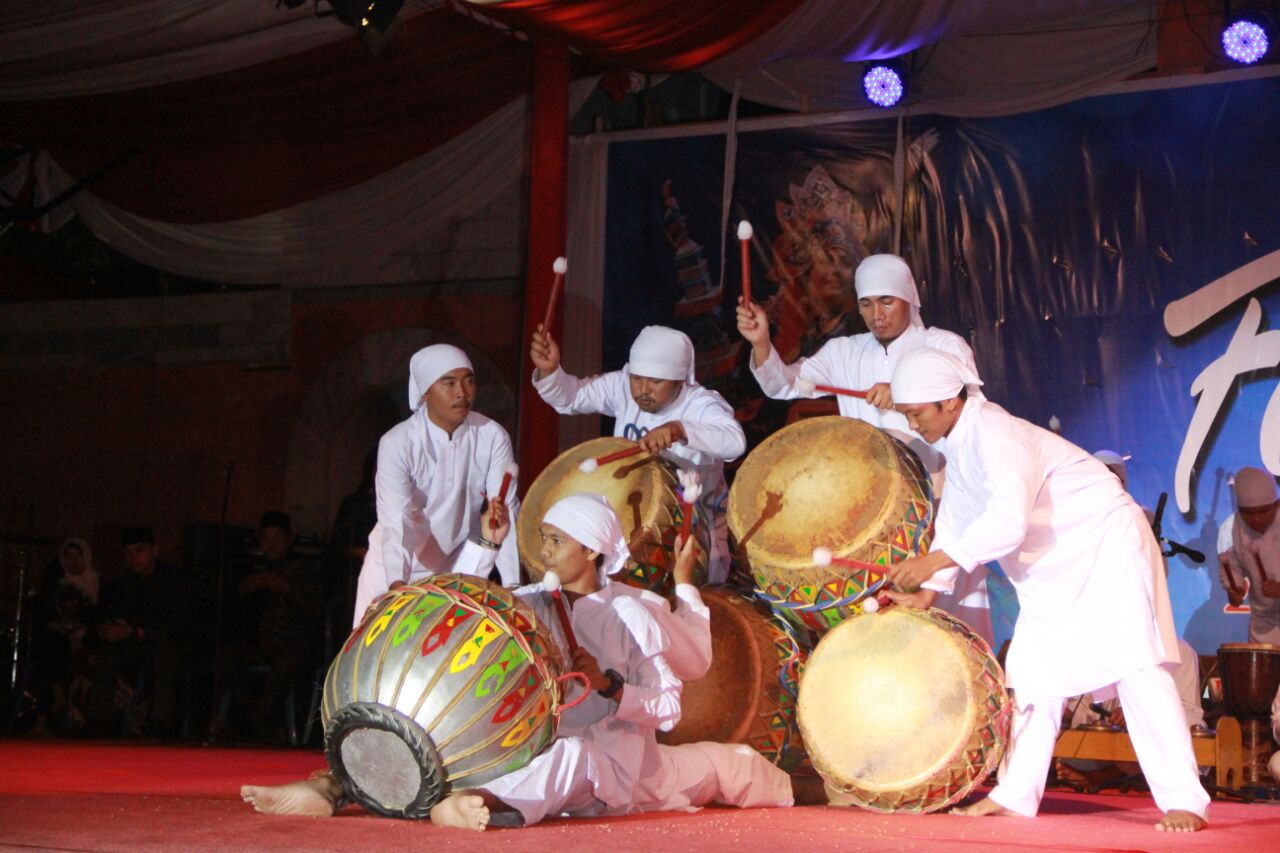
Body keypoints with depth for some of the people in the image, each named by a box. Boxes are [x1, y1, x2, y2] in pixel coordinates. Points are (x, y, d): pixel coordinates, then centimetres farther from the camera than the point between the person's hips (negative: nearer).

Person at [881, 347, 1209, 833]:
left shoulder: (995, 434, -24)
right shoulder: (959, 444, 7)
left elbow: (1008, 522, -34)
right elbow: (956, 522, 13)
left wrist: (932, 561, -30)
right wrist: (927, 590, 4)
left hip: (1107, 546, -10)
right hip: (1052, 571, 10)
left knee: (1134, 666, -16)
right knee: (1033, 673, 8)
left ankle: (1183, 801, -16)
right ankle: (1015, 795, 14)